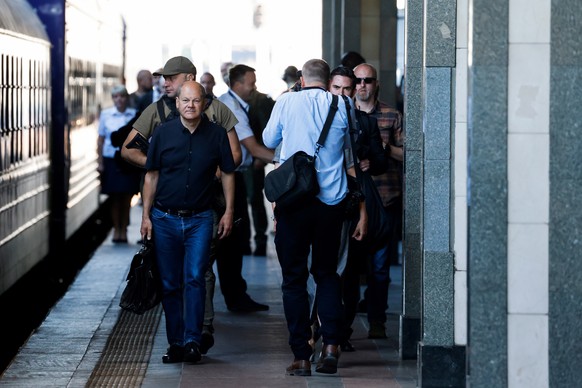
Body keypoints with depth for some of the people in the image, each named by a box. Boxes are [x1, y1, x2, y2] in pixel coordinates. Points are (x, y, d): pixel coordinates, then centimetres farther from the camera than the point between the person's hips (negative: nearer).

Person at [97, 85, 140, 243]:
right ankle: (116, 229, 11)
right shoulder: (106, 114, 3)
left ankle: (124, 230, 12)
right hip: (111, 160, 0)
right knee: (115, 198, 3)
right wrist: (100, 162, 0)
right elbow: (100, 140, 6)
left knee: (127, 198, 3)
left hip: (129, 162, 0)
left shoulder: (134, 115, 3)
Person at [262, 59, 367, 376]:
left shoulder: (285, 103, -1)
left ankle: (301, 357, 2)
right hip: (331, 203, 2)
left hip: (293, 200, -2)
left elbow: (269, 141, 16)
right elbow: (353, 158, 9)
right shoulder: (342, 108, 1)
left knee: (294, 278, 5)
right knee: (327, 273, 17)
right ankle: (331, 344, 0)